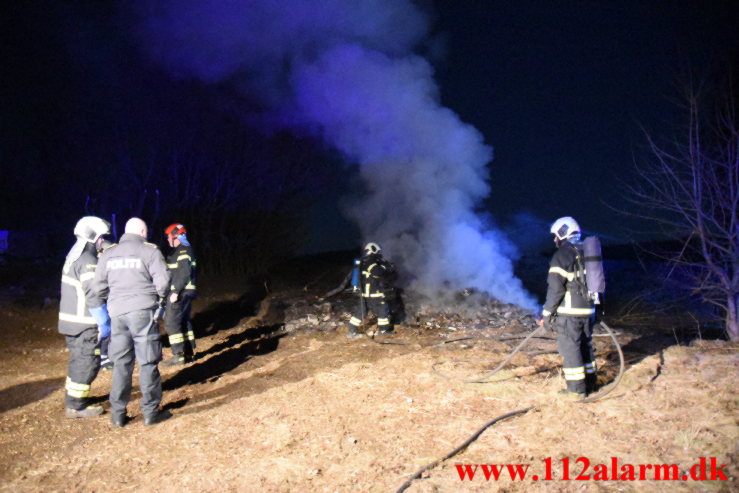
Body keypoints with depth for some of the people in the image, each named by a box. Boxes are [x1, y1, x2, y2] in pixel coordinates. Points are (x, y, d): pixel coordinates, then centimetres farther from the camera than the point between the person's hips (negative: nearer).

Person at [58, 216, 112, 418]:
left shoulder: (74, 256, 13)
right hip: (84, 323, -10)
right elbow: (93, 296, -23)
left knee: (79, 360, 20)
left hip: (70, 319, 10)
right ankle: (76, 406, 7)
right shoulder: (87, 261, -18)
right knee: (87, 362, -1)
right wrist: (104, 323, -17)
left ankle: (72, 399, 32)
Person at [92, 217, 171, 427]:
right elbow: (163, 282, -12)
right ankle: (150, 412, 9)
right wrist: (159, 297, 7)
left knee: (121, 364, 12)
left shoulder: (108, 254, 10)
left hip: (117, 313, 4)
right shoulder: (150, 251, -3)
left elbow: (98, 287, 7)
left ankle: (117, 414, 17)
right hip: (143, 312, -4)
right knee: (148, 363, 3)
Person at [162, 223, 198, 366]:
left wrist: (175, 292, -23)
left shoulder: (183, 251, -14)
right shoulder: (180, 251, 18)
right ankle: (189, 352, 21)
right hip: (182, 293, 10)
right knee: (184, 321, 14)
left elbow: (185, 273, -22)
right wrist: (175, 291, 17)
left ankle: (178, 355, -8)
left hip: (181, 293, -10)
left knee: (171, 322, -9)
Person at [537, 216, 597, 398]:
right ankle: (589, 382, 27)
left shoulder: (563, 254, -10)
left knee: (570, 348, 0)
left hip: (569, 311, -8)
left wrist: (547, 313, -9)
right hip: (588, 309, 8)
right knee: (585, 345, 18)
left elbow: (555, 287, -16)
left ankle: (576, 389, 5)